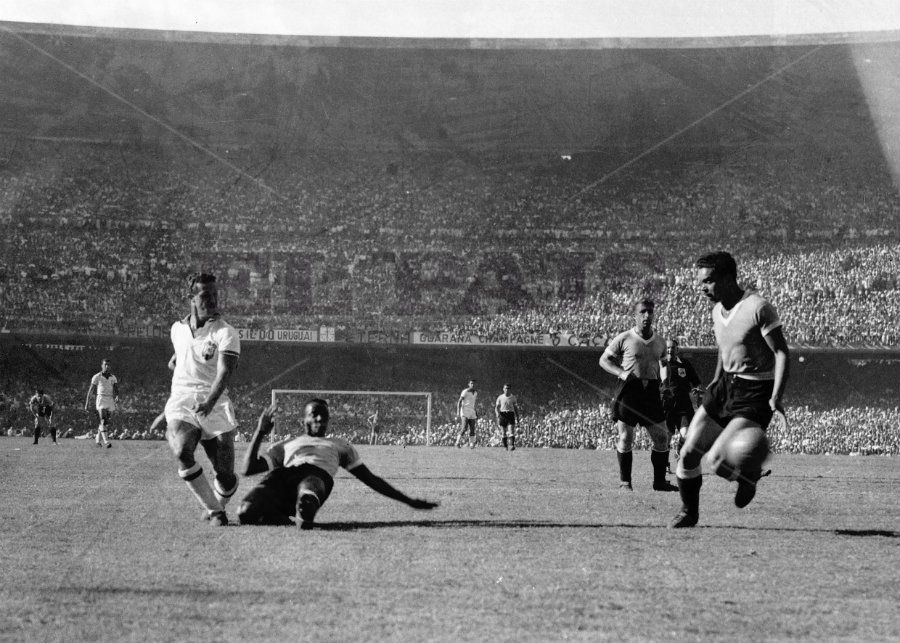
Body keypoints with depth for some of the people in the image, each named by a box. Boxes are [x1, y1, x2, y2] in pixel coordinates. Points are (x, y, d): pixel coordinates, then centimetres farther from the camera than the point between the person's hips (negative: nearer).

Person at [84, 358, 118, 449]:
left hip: (111, 401, 5)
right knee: (104, 421, -20)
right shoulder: (96, 377, -1)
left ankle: (99, 440, 27)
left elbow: (116, 389, -1)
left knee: (107, 423, 8)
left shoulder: (113, 378, 11)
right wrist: (86, 404, 5)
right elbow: (90, 391, 3)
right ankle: (106, 442, -27)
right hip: (101, 400, -5)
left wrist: (117, 397, -24)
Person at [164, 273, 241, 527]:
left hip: (214, 405, -2)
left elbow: (225, 373, -20)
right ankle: (214, 511, -15)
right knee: (182, 452, -28)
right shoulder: (178, 329, 11)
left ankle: (218, 507, 29)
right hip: (181, 402, 2)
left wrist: (209, 403, -35)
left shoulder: (225, 333, -5)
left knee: (225, 475, -5)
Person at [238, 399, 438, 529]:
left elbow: (371, 479, 39)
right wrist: (260, 433, 19)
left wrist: (409, 501, 33)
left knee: (308, 492, -46)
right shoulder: (287, 445, 38)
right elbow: (249, 469, 28)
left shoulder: (339, 445, 40)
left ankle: (305, 508, -72)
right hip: (282, 476, 2)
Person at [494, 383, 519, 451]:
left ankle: (511, 446, -27)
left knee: (511, 431, -16)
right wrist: (498, 415, -12)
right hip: (502, 414, 1)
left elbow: (516, 408, 14)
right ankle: (506, 446, 13)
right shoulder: (500, 397, 6)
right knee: (504, 433, 2)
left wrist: (517, 417, 10)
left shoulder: (513, 397, 8)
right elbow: (496, 408, 5)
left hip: (510, 414, -1)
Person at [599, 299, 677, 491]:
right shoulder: (624, 339, -3)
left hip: (651, 391, 4)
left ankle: (659, 481, 14)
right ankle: (625, 481, 8)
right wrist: (621, 373, -15)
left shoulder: (660, 342, 10)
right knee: (626, 438, -2)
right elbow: (604, 360, 1)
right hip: (629, 391, -4)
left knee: (662, 438, 3)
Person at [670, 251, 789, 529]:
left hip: (754, 394, -8)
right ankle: (689, 513, 25)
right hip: (726, 385, 8)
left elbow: (781, 352, -17)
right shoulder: (718, 310, 7)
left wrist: (776, 397, -26)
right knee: (688, 454, 3)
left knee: (716, 460, -19)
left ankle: (750, 475, 14)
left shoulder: (759, 308, -17)